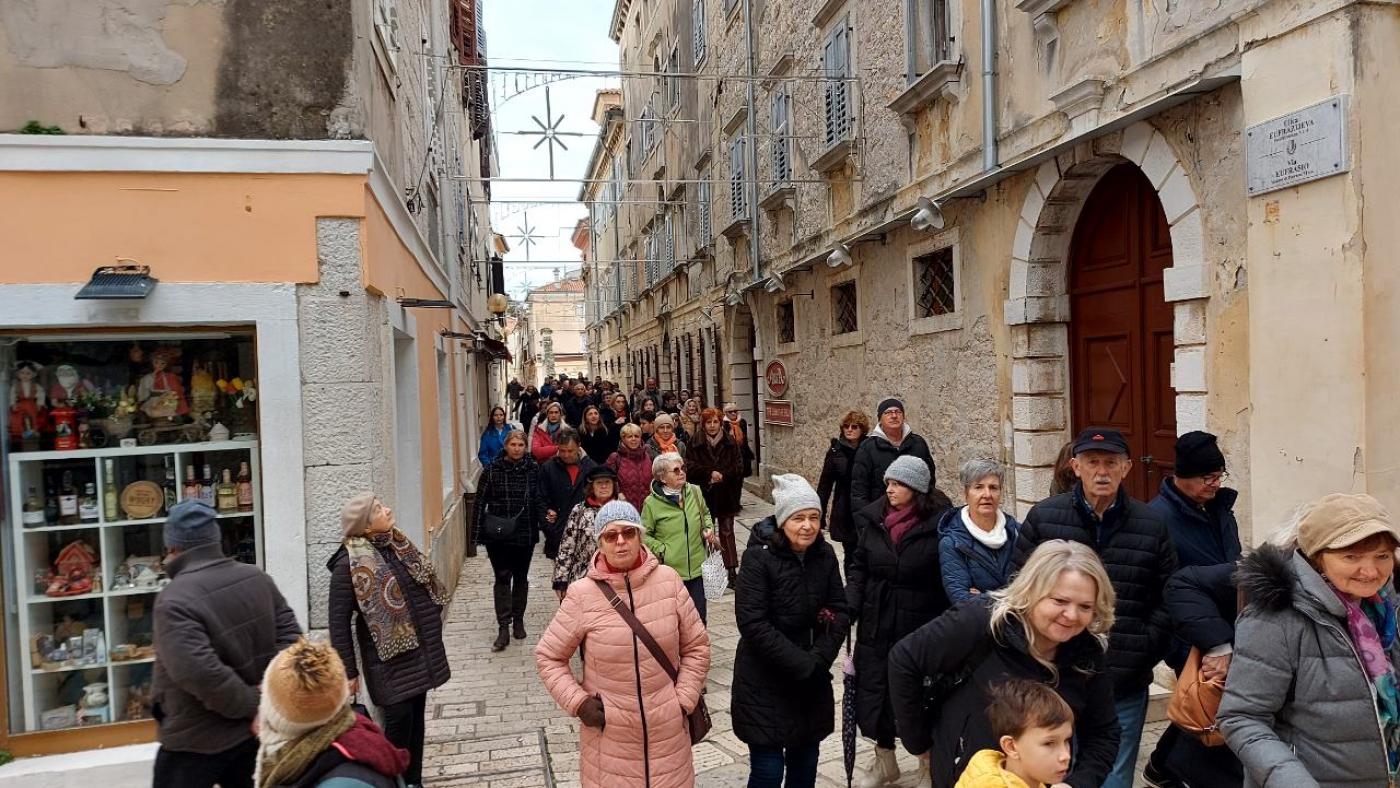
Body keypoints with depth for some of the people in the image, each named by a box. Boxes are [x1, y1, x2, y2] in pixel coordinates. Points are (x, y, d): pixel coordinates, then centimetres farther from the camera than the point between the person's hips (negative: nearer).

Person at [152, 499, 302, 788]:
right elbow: (290, 635, 0)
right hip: (252, 730, 6)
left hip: (197, 741, -6)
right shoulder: (257, 578, 1)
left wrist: (251, 706, -16)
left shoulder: (174, 599, -21)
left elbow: (201, 673, -29)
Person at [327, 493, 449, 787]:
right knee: (399, 716, -5)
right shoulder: (350, 562, -15)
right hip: (389, 655, -6)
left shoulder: (398, 542, 5)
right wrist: (347, 670, -12)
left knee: (416, 715, 14)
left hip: (418, 647, 7)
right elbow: (338, 620, -12)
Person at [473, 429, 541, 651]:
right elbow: (480, 501, -3)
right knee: (502, 578, -3)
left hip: (525, 533, 2)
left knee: (521, 577, 14)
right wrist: (479, 531, -5)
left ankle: (518, 620, 29)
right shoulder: (492, 470, -5)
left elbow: (539, 499, 3)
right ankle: (503, 627, -1)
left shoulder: (533, 470, -2)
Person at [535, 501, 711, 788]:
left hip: (667, 730, 2)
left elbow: (696, 645, 4)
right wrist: (577, 702, -8)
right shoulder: (582, 594, -11)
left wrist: (684, 699, -2)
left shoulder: (668, 580, -6)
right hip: (609, 734, -1)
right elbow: (548, 656, 1)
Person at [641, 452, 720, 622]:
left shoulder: (695, 492, 2)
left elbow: (706, 514, 21)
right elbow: (644, 536, -2)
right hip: (669, 570, -3)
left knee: (699, 619, 12)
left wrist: (708, 529, 2)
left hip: (696, 568, 3)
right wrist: (662, 550, -13)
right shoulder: (652, 503, -9)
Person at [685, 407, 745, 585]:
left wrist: (722, 475, -18)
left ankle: (732, 571, 5)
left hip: (726, 496, 0)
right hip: (704, 495, 0)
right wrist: (709, 473, -21)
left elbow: (738, 468, -3)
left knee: (727, 532, 2)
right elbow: (690, 467, -10)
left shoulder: (730, 443, 1)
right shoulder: (695, 444, -2)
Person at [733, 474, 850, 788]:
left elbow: (840, 612, 1)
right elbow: (752, 623, -20)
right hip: (765, 682, -5)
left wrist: (819, 659, -13)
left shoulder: (825, 555, 0)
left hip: (813, 682, 5)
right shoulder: (759, 557, -16)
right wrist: (802, 664, -20)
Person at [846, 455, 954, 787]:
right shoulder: (872, 519, -2)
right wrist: (848, 607, -6)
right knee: (875, 691, 12)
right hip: (877, 624, 4)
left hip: (920, 626, -4)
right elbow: (859, 568, 6)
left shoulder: (940, 524, -13)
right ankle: (884, 761, 34)